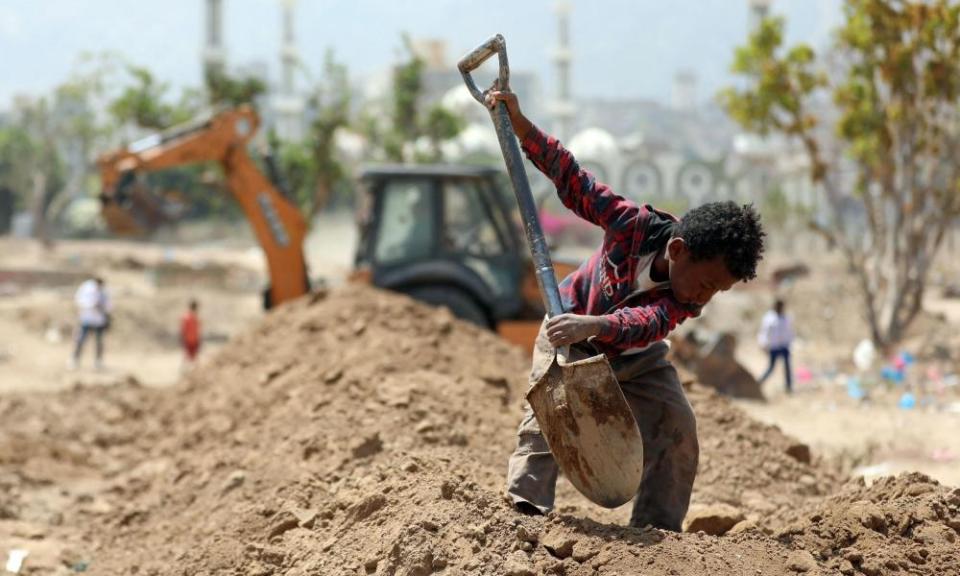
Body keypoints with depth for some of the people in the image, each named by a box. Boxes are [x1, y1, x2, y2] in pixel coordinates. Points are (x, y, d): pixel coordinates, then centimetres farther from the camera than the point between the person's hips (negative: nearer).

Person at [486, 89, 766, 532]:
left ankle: (657, 526, -4)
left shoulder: (689, 301, -30)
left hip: (636, 356, 2)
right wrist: (519, 123, -31)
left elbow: (646, 323, -49)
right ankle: (526, 505, -25)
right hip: (571, 329, -2)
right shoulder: (633, 224, -33)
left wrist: (595, 326, -70)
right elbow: (573, 181, -25)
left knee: (677, 427, -10)